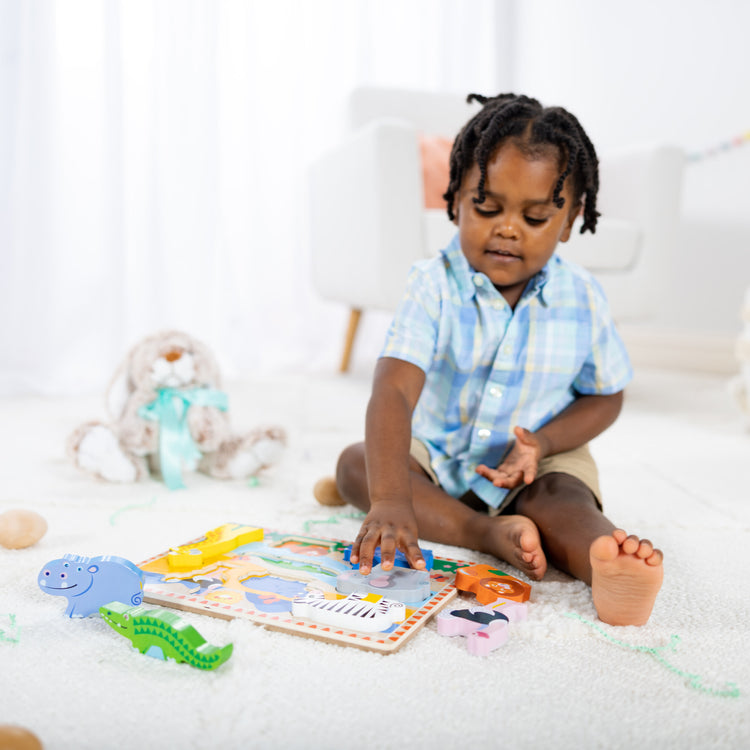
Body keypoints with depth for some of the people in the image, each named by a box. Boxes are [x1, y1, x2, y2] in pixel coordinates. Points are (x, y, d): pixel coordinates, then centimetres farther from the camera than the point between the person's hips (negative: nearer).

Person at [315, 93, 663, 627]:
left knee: (563, 498, -30)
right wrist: (391, 499, -47)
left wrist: (543, 442, -19)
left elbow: (604, 397, 2)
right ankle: (491, 533, -34)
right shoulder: (434, 286, -19)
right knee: (355, 462, -20)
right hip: (436, 457, 1)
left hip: (540, 464, 0)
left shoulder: (581, 299, -11)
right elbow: (394, 391, -32)